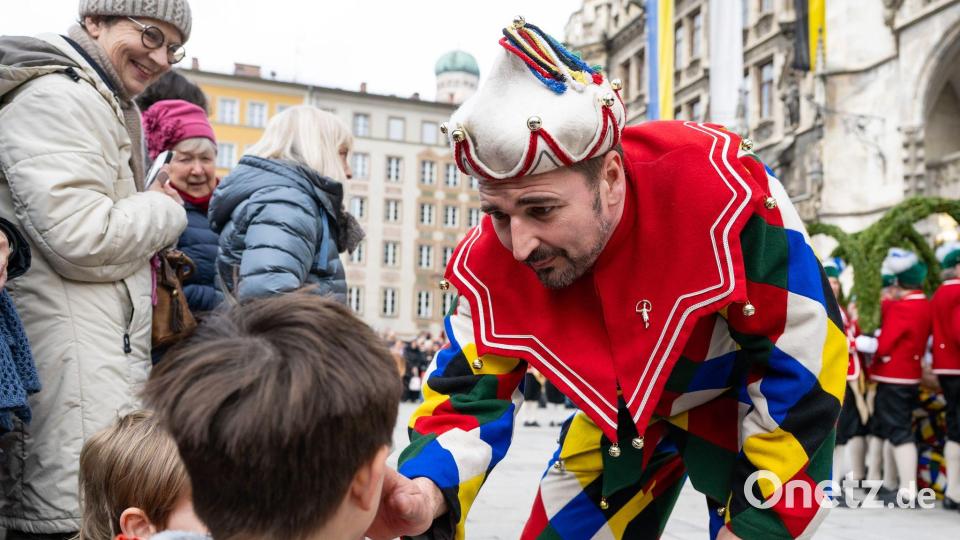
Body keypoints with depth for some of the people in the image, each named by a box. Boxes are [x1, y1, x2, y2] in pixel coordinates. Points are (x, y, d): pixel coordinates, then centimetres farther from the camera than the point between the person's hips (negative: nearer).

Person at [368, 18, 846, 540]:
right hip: (622, 412, 3)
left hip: (751, 398, -3)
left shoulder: (719, 189, -37)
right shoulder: (491, 265, -24)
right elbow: (470, 397, -15)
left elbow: (805, 362, -27)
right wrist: (426, 491, -36)